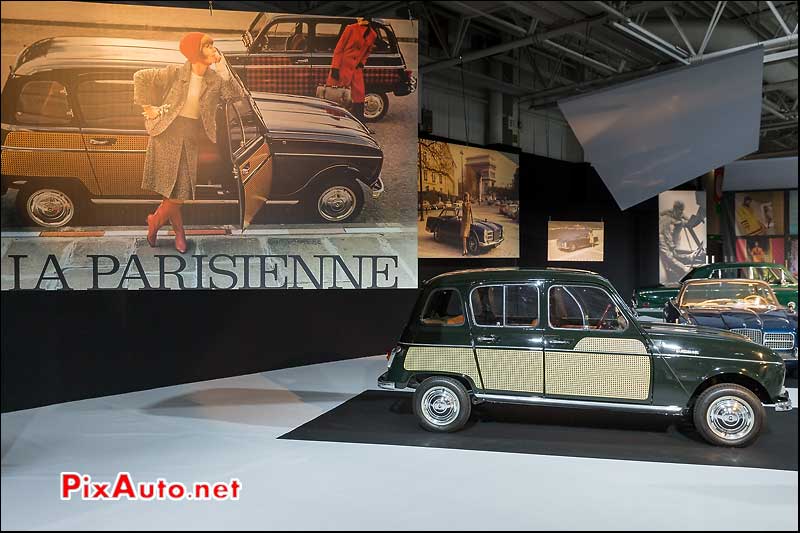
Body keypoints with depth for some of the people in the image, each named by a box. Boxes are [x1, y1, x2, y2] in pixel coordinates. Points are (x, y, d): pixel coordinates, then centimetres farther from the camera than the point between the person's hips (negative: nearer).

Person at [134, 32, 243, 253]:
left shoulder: (215, 79, 1)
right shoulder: (175, 73, -8)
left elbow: (236, 94, -14)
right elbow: (140, 77, -1)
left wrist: (222, 68, -17)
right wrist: (148, 107, -3)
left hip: (191, 140, 3)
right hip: (167, 135, -3)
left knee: (182, 190, 2)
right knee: (171, 187, -1)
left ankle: (155, 221, 27)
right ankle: (179, 231, 21)